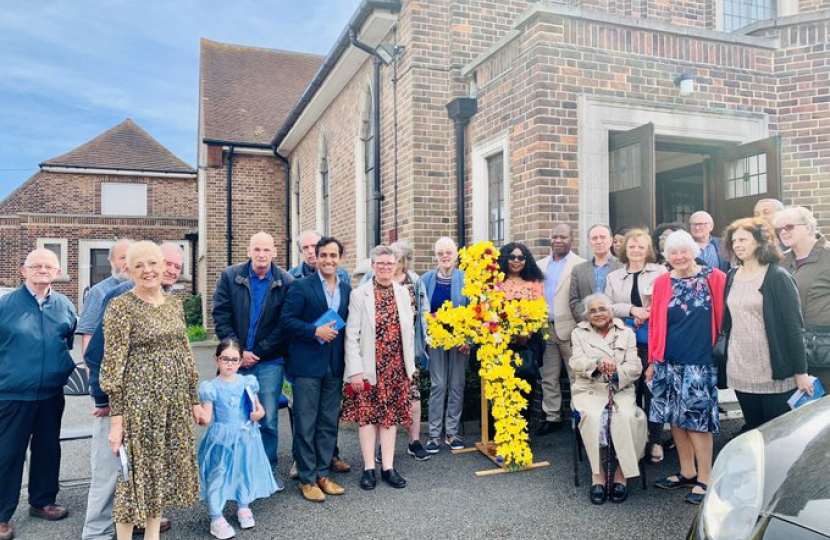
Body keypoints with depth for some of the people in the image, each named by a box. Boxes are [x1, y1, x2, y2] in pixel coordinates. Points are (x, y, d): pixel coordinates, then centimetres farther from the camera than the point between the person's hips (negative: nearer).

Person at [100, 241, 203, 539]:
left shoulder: (174, 303, 8)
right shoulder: (121, 306, -10)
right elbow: (113, 364, -12)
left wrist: (194, 400, 13)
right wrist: (116, 418, -15)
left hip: (176, 401, 6)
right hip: (138, 401, -6)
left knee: (166, 467, 13)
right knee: (137, 470, 3)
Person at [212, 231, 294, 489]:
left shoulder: (285, 282, -4)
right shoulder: (230, 276, 1)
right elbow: (220, 316, -1)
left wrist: (257, 352, -7)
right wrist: (239, 352, -8)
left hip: (269, 361, -1)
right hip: (236, 359, 1)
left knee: (269, 419, 2)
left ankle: (269, 468, 19)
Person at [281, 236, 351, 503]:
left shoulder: (347, 289, 9)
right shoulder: (301, 286, -5)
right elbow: (287, 320, -9)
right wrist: (315, 331, -19)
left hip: (335, 366, 5)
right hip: (307, 364, -5)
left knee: (329, 422, 12)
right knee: (305, 423, 2)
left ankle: (322, 473, 25)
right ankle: (307, 479, 14)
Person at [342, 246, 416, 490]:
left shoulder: (403, 293, 7)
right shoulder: (359, 294, -5)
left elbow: (409, 331, 9)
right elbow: (351, 335, -8)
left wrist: (410, 365, 6)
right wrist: (355, 370, -13)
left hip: (396, 366, 3)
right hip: (369, 367, -3)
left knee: (391, 415, 8)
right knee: (367, 414, 4)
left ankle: (388, 467, 17)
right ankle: (369, 469, 14)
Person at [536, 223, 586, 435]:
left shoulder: (580, 265, -4)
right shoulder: (540, 265, 12)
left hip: (569, 328, -5)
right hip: (545, 328, 5)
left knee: (576, 376, 1)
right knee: (548, 377, 11)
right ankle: (552, 417, 22)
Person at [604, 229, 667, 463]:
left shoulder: (660, 272, 1)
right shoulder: (614, 277, 13)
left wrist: (649, 315, -15)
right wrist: (631, 310, -9)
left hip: (652, 340, -3)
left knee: (652, 390, 0)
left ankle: (655, 441, 12)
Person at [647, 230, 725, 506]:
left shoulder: (713, 278, -4)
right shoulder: (662, 283, 5)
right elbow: (655, 323, 7)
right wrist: (653, 361, 7)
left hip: (700, 363, -3)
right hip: (668, 363, 4)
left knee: (697, 420, 0)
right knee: (676, 419, 11)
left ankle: (704, 479, 15)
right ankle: (687, 472, 26)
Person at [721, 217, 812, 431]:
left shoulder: (778, 277, -9)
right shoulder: (732, 277, 7)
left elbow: (794, 326, -10)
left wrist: (800, 372, -12)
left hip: (774, 373, -5)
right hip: (740, 371, 5)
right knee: (752, 431, 13)